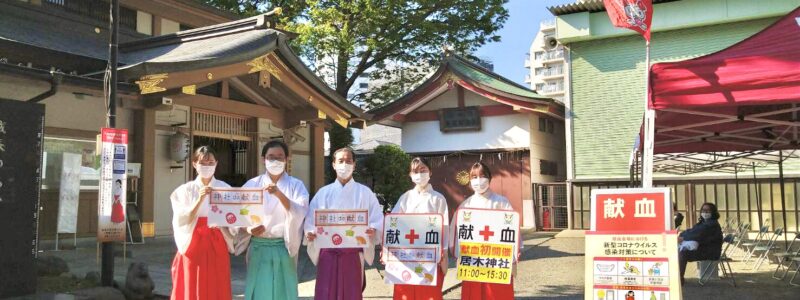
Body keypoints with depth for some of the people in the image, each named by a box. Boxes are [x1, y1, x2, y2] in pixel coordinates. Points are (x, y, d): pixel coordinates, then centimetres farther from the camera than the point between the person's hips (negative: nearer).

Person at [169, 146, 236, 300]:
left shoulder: (225, 189, 3)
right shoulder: (185, 190, 1)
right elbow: (182, 221, -9)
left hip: (217, 247, 1)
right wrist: (200, 200, -21)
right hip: (193, 246, -1)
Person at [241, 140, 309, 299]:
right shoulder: (252, 184, 5)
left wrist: (279, 194, -27)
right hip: (258, 248, 1)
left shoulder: (296, 185, 1)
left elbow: (299, 213, -15)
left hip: (284, 248, -1)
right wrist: (250, 229, -17)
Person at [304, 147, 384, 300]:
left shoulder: (365, 192, 5)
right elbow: (311, 220, 6)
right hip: (328, 254, 1)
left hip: (354, 255, -1)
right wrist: (310, 233, -14)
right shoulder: (323, 192, 8)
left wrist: (373, 230, -20)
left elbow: (378, 219, 1)